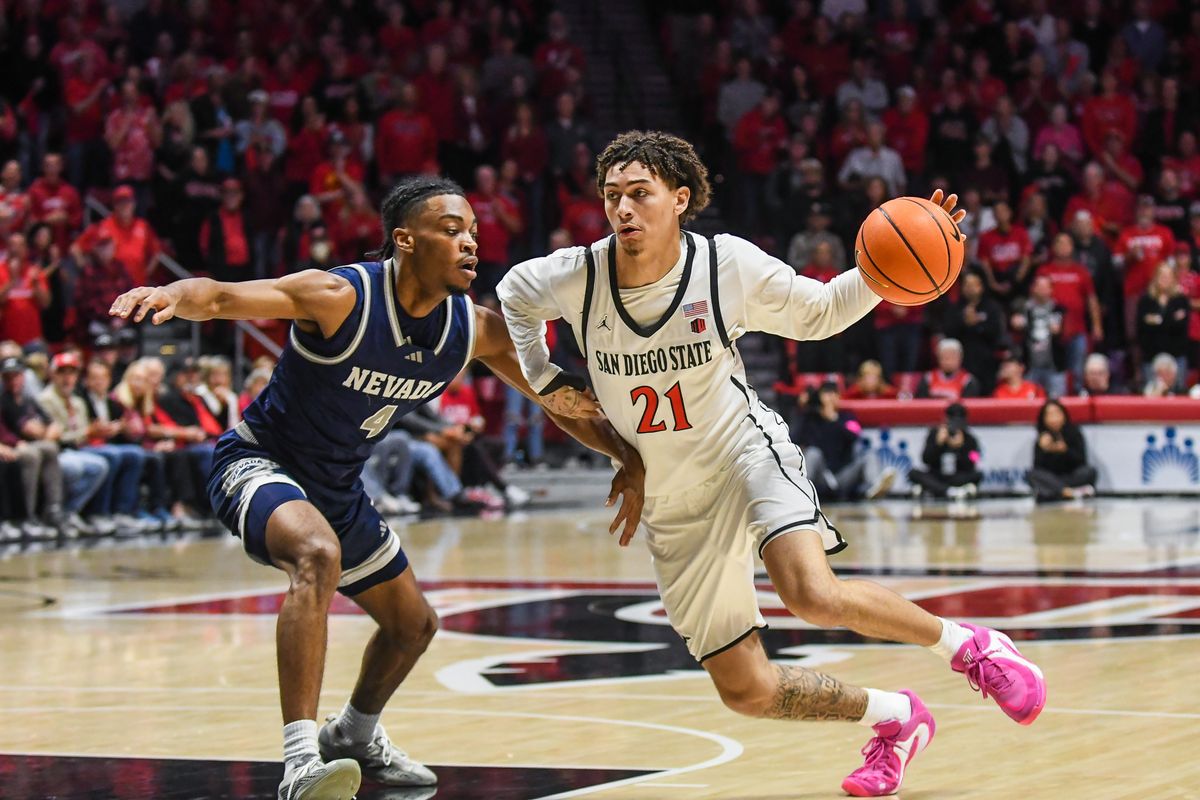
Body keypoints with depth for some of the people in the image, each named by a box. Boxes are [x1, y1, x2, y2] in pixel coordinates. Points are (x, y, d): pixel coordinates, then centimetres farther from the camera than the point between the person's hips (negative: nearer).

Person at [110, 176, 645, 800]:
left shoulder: (475, 331, -9)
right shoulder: (341, 298, -27)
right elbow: (221, 298, -38)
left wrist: (632, 457, -11)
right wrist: (173, 295, -60)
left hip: (337, 490, 8)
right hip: (258, 463, -8)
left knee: (413, 625, 20)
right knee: (318, 554, -39)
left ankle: (354, 737, 51)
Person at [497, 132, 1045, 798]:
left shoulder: (729, 265, -14)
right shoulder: (575, 277, -11)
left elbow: (819, 312, 1)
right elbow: (514, 295, 12)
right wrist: (542, 377, 2)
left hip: (747, 454, -3)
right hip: (672, 505, 3)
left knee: (814, 597, -33)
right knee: (746, 691, 1)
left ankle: (964, 643, -7)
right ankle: (894, 720, 26)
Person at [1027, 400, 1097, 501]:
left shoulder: (1074, 433, -3)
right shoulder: (1043, 438, -1)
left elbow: (1081, 461, -10)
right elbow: (1038, 467, -8)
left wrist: (1065, 450, -26)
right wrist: (1043, 450, -25)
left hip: (1073, 477, 0)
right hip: (1051, 479, 0)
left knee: (1090, 471, -27)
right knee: (1032, 475, -26)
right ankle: (1070, 492, -41)